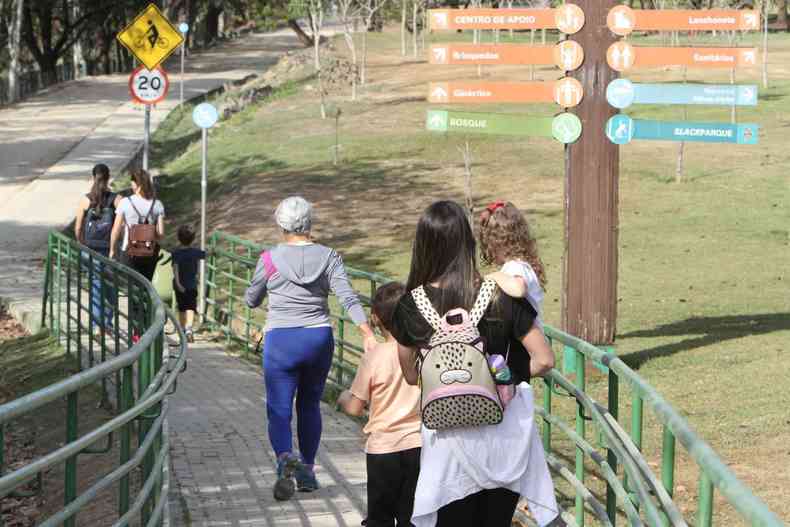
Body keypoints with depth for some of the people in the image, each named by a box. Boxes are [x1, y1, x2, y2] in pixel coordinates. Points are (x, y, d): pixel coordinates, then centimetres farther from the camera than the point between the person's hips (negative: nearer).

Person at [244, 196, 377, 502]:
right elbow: (348, 298, -11)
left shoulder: (270, 259, -5)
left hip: (281, 341, -3)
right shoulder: (327, 257, 0)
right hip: (319, 339, 3)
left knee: (279, 410, -2)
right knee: (310, 405, 18)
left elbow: (251, 301, 8)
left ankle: (285, 458, -30)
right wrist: (368, 334, -16)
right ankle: (307, 473, 24)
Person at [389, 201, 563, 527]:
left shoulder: (412, 307, -8)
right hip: (504, 432, 0)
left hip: (449, 436, 0)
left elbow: (411, 376, 5)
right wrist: (508, 378, 7)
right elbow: (544, 360, -9)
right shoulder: (501, 297, -11)